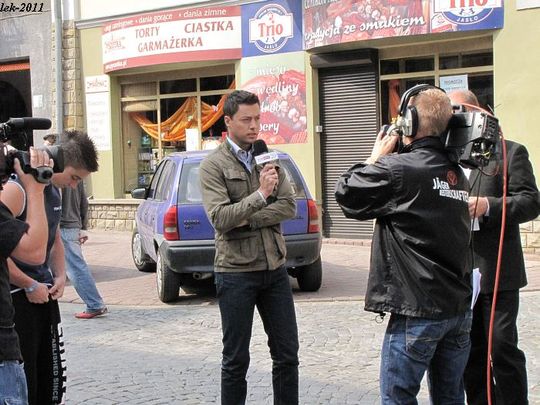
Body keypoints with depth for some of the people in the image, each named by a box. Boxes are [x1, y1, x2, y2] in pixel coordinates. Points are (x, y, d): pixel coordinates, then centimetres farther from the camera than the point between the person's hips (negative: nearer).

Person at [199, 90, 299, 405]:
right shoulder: (214, 164, -5)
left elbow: (289, 206, -2)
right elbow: (220, 218, -17)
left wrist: (246, 219, -13)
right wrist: (260, 195, -26)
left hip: (275, 269, 5)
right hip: (236, 272, -4)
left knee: (287, 355, 9)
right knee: (236, 359, 6)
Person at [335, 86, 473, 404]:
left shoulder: (399, 168, -14)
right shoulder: (458, 174, 11)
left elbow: (346, 193, -5)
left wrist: (376, 157, 8)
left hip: (417, 310, -7)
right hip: (459, 308, 8)